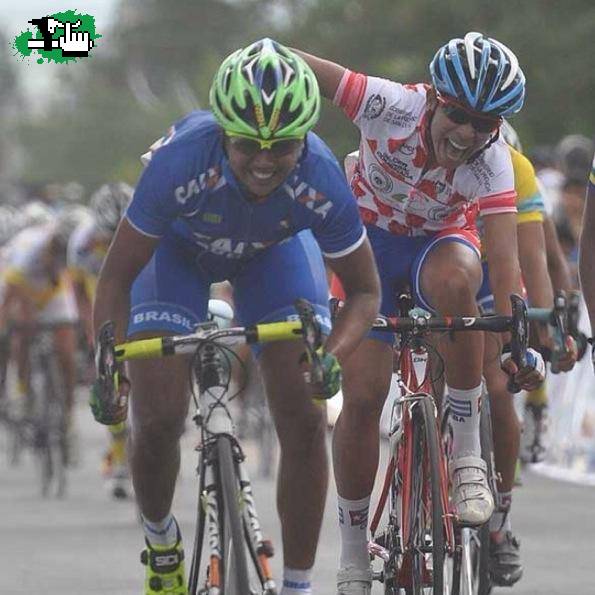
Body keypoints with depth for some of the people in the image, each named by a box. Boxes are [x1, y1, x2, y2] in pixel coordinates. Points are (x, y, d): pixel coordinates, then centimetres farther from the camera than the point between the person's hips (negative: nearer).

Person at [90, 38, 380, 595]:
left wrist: (332, 357, -39)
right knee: (157, 420, -13)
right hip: (179, 249, -1)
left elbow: (364, 291, -20)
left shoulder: (321, 181, -36)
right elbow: (116, 277, -29)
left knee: (305, 423, -13)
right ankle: (161, 544, 18)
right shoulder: (181, 163, -41)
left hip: (275, 251, 1)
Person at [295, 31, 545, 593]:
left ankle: (467, 451, -25)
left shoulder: (493, 163, -26)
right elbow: (287, 64, -26)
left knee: (453, 277, -39)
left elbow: (504, 262, -33)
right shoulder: (395, 106, -29)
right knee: (363, 394, -12)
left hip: (438, 242, 0)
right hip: (370, 237, 0)